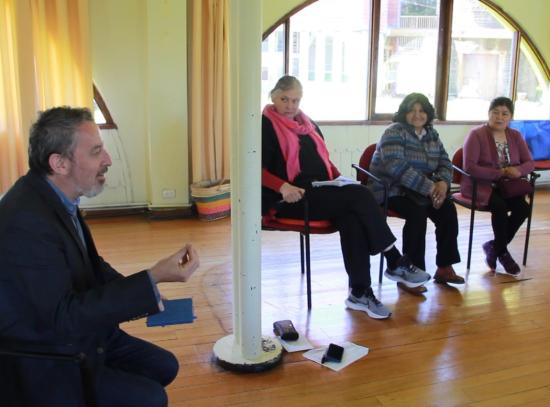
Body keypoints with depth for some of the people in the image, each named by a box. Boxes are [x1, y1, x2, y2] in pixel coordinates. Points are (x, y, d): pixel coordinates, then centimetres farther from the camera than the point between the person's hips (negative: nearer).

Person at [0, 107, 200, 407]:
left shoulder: (57, 198, -1)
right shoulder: (25, 221, -30)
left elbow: (90, 265, 11)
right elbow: (64, 317, -29)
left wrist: (145, 296, -2)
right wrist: (154, 279, -33)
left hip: (74, 337, 9)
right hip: (42, 364, -9)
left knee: (164, 367, 11)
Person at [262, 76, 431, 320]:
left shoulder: (307, 123, 19)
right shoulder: (266, 125, -2)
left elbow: (323, 159, 23)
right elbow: (258, 170, -12)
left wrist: (339, 178, 5)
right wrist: (283, 187, -28)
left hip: (319, 193, 7)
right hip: (287, 199, -6)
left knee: (351, 218, -26)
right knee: (358, 195, -22)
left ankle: (360, 292, -22)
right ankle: (395, 261, -11)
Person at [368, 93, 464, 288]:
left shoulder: (431, 134, 10)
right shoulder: (394, 132, -12)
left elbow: (445, 163, 8)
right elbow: (396, 165, -26)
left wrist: (443, 183, -16)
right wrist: (429, 187, -28)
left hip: (418, 191, 7)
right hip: (389, 189, -6)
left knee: (448, 209, -15)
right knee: (418, 212, -31)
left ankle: (444, 268, -7)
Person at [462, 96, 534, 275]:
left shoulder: (515, 136, 9)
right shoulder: (476, 134, -9)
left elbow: (529, 163, 6)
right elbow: (469, 167, -19)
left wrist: (518, 170, -18)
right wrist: (500, 173, -22)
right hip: (480, 185, -5)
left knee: (523, 208, -21)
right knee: (501, 206, -31)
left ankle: (494, 246, 1)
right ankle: (502, 252, -6)